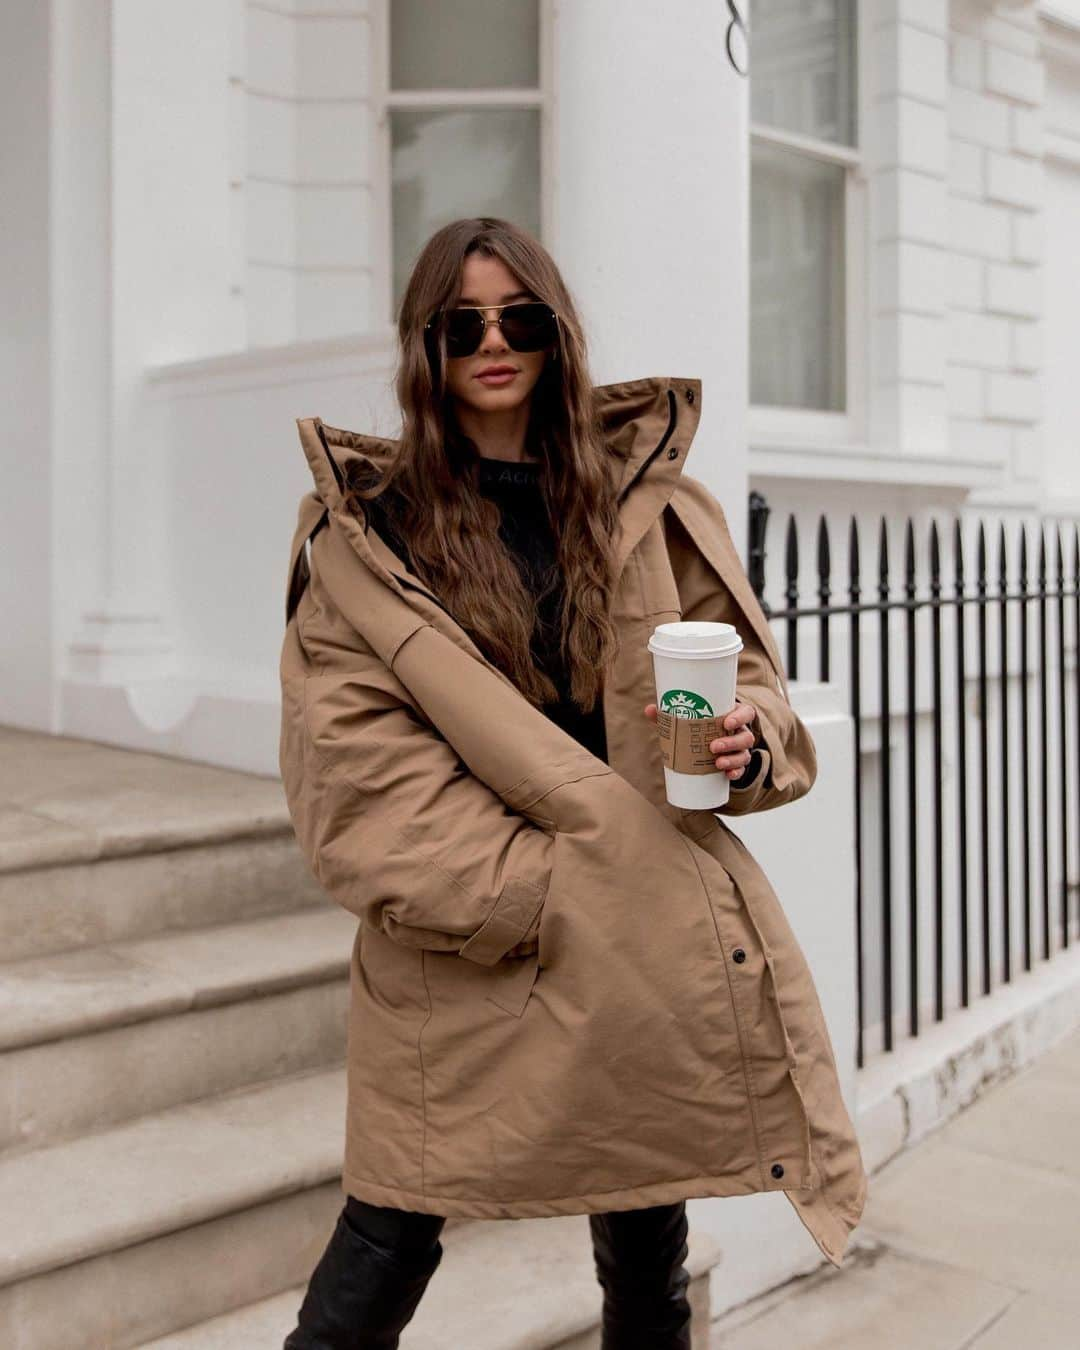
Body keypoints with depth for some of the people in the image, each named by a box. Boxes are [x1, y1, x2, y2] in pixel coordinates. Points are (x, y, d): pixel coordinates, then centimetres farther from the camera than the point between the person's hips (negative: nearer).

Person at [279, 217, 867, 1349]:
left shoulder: (649, 502, 6)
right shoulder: (365, 528, -1)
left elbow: (750, 678, 10)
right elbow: (358, 764, -9)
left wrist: (745, 739, -14)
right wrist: (530, 891, -17)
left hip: (651, 941, 3)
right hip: (457, 953, -2)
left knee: (647, 1254, 16)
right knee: (390, 1238, 5)